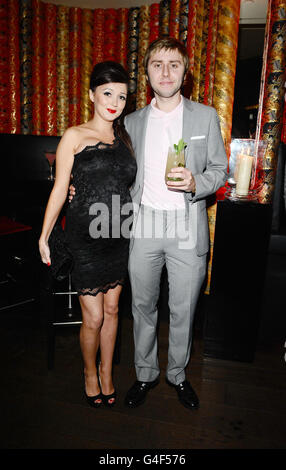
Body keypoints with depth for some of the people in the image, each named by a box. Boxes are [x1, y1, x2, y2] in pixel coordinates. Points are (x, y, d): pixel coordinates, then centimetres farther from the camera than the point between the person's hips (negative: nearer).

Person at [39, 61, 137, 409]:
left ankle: (106, 373, 36)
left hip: (119, 237, 5)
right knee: (93, 318, 3)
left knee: (112, 309, 14)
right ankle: (90, 373, 33)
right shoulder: (74, 136, -3)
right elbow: (60, 189, -3)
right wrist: (44, 236, -1)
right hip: (85, 237, -4)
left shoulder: (124, 138, 11)